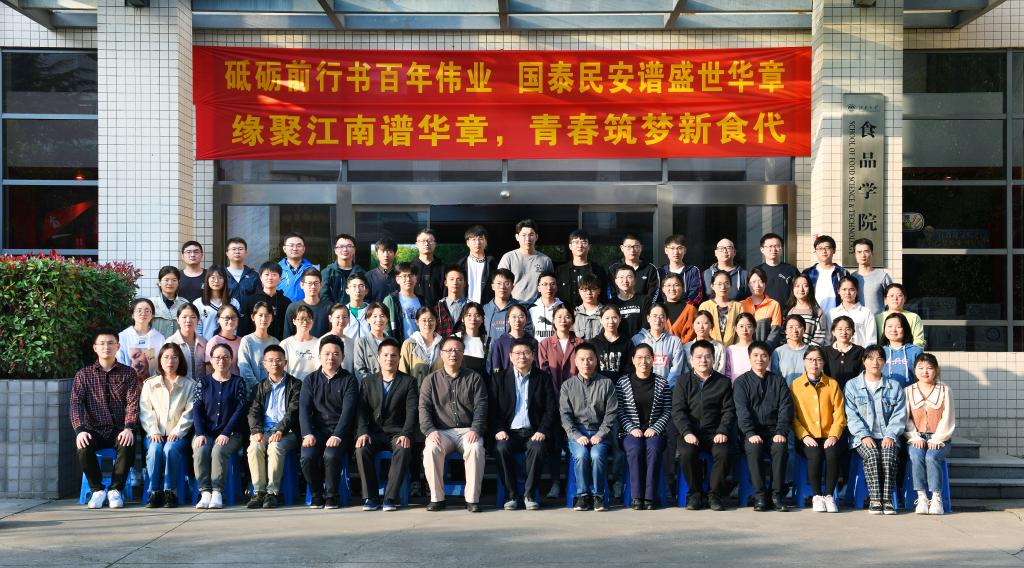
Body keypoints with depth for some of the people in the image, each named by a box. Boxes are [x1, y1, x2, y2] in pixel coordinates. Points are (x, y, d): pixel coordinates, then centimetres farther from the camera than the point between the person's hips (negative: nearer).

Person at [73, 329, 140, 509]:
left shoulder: (128, 373, 10)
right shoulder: (83, 374, 11)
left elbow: (132, 402, -2)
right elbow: (76, 403, -1)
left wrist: (128, 428, -20)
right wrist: (80, 429, -19)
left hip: (119, 429, -1)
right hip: (94, 429, 1)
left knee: (127, 445, -34)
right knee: (83, 447, -32)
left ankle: (115, 490, -15)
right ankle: (97, 490, -11)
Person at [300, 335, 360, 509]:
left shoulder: (349, 380, 4)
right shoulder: (311, 380, 12)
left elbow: (348, 411, -8)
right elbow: (304, 409, 1)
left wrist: (337, 436, -22)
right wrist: (308, 434, -16)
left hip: (340, 432, -2)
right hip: (317, 430, 2)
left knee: (331, 455, -32)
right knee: (307, 456, -27)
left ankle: (331, 495, -9)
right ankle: (316, 495, -4)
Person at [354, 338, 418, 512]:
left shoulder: (409, 382, 8)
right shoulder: (368, 382, 15)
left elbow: (412, 411, -3)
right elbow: (362, 410, 4)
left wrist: (406, 434, -19)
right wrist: (362, 432, -14)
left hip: (398, 432, -2)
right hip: (374, 432, 2)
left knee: (403, 450, -35)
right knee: (361, 449, -30)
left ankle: (391, 497, -30)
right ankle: (370, 496, -20)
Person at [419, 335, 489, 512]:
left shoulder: (474, 378, 12)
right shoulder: (431, 380, 14)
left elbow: (480, 407, 4)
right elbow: (424, 408, 5)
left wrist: (475, 429, -13)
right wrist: (430, 430, -13)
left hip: (468, 430, 0)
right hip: (441, 431, 1)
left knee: (476, 448, -34)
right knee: (431, 449, -33)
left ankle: (472, 499, -24)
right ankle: (437, 498, -20)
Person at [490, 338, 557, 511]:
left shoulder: (543, 378, 10)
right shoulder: (499, 378, 10)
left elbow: (551, 410, 4)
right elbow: (492, 409, 5)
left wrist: (542, 431, -11)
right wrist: (498, 430, -11)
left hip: (533, 433, 0)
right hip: (508, 432, 0)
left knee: (537, 448, -32)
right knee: (502, 448, -31)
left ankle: (530, 494, -19)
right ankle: (511, 495, -18)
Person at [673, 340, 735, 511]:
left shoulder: (723, 382, 11)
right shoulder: (683, 381, 9)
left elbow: (729, 411, 5)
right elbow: (678, 411, -1)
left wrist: (722, 432, -12)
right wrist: (686, 432, -17)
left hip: (714, 432, 0)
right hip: (690, 431, 0)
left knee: (723, 452, -30)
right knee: (686, 452, -32)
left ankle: (715, 494, -11)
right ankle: (695, 493, -11)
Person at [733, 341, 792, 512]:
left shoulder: (778, 381, 16)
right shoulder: (741, 382, 10)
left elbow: (786, 409, 5)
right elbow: (742, 410, -2)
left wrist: (781, 432, -12)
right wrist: (750, 434, -18)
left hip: (774, 429, 1)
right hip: (752, 431, -1)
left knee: (780, 448, -31)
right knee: (753, 448, -33)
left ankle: (777, 494, -25)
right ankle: (759, 495, -26)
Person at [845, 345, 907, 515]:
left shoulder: (894, 386, 16)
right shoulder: (852, 386, 11)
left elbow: (899, 415, 7)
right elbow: (851, 416, 1)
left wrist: (890, 435, -10)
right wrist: (864, 435, -13)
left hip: (887, 437, 1)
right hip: (862, 437, -1)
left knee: (889, 455, -30)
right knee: (872, 455, -31)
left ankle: (887, 499, -27)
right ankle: (874, 500, -29)